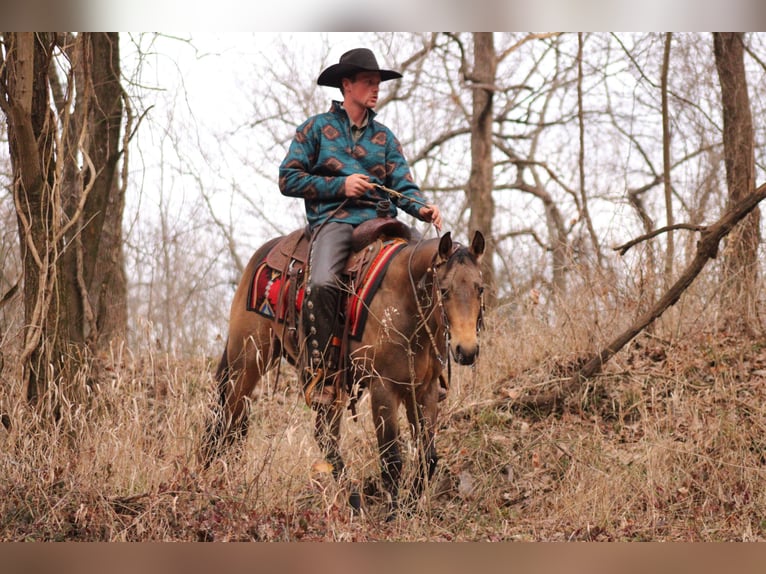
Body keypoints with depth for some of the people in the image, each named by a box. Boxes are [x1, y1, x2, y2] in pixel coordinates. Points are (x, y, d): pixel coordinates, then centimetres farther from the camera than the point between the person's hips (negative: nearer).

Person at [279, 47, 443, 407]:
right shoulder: (316, 128, 11)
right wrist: (340, 185, -6)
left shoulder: (384, 137, 21)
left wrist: (422, 208, -11)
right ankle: (318, 374, -23)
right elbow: (288, 179, 4)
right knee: (323, 283, -34)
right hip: (334, 218, -4)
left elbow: (404, 186, 12)